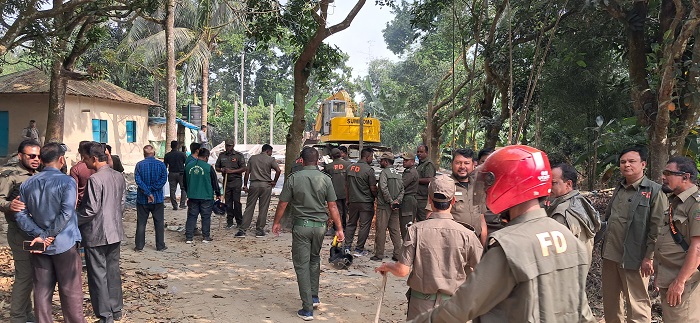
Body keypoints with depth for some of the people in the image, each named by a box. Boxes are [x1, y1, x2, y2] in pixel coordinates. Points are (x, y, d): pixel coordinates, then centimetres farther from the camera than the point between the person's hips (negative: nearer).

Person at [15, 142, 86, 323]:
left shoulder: (27, 184, 5)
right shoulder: (67, 182, -10)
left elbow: (21, 216, -1)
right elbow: (66, 213, -20)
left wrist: (40, 234, -8)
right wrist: (49, 235, -13)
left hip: (39, 246, 4)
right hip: (64, 244, -4)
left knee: (42, 291, 11)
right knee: (70, 292, 4)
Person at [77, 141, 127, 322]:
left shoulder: (95, 179, -18)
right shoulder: (119, 177, 5)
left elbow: (91, 209, -19)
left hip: (96, 234, -8)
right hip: (115, 232, 8)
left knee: (98, 275, 2)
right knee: (113, 271, 16)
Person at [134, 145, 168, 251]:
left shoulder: (139, 165, -5)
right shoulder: (161, 164, -4)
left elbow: (138, 180, -14)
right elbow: (163, 179, -13)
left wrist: (148, 193, -14)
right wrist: (152, 190, -12)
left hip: (142, 199, 0)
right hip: (158, 198, 0)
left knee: (141, 223, 9)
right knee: (159, 223, 9)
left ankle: (139, 246, 13)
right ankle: (160, 246, 13)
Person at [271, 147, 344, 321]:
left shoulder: (294, 178, -7)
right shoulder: (325, 179, -3)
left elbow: (283, 204, -2)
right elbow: (332, 206, -2)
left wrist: (276, 222, 13)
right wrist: (339, 228, 5)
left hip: (301, 225, -3)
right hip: (320, 225, 3)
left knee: (302, 265, 2)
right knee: (314, 260, 24)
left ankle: (307, 309, 1)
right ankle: (314, 297, 30)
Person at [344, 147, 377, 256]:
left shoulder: (351, 167, 5)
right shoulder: (369, 170, -15)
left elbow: (346, 185, 12)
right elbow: (373, 188, -13)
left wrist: (347, 199, 22)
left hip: (352, 201, 6)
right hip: (366, 202, -6)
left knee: (351, 223, 17)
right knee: (364, 225, 4)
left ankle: (347, 246, 18)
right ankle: (359, 249, 6)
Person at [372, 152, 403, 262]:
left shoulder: (384, 172, -9)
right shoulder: (398, 174, 12)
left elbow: (384, 188, -21)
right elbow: (402, 190, 5)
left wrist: (390, 201, -16)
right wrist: (397, 201, -5)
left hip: (384, 206, -7)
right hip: (395, 207, 7)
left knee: (381, 230, -1)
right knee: (395, 230, 9)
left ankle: (379, 254, 3)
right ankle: (397, 254, 10)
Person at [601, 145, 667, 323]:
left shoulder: (654, 191, -8)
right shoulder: (618, 189, 14)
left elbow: (657, 228, -13)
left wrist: (649, 257, -16)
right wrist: (605, 247, 13)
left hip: (633, 258, -7)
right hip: (610, 255, 7)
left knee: (637, 305, 2)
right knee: (610, 301, 17)